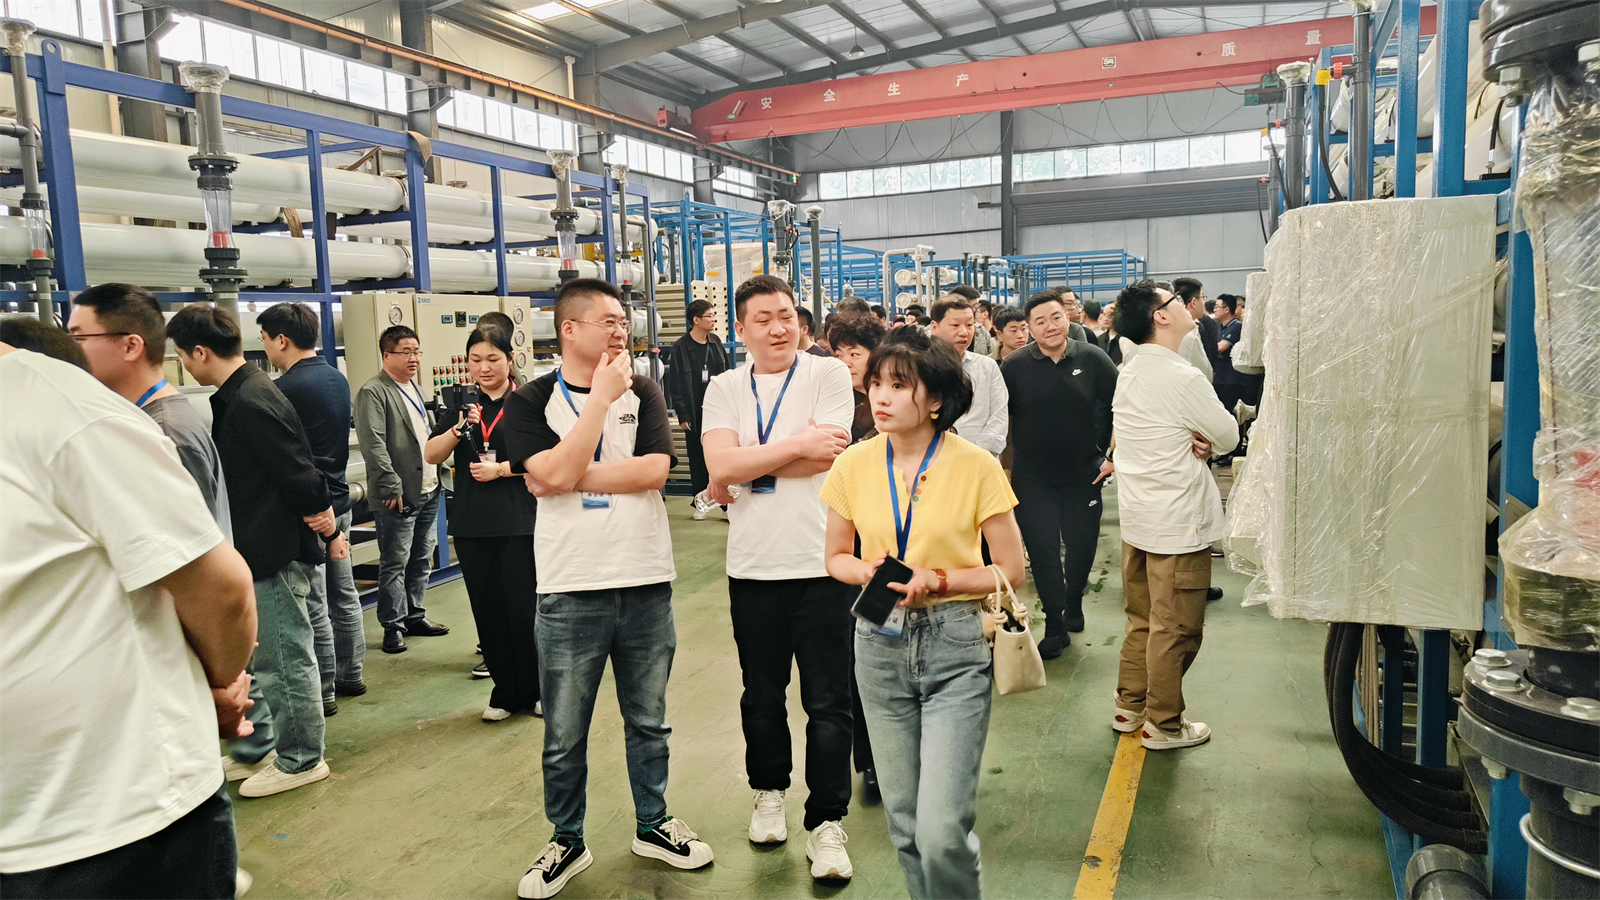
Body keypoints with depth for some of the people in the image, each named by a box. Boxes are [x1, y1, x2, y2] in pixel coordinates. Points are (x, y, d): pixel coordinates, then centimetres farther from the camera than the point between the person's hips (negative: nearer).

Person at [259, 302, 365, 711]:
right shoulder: (337, 378, 9)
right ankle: (350, 674, 27)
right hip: (338, 501, 9)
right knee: (343, 593, 16)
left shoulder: (285, 387, -18)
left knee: (313, 604, 0)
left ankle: (323, 690, 8)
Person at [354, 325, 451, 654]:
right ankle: (393, 626, 9)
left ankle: (415, 616, 27)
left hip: (428, 491, 9)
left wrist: (437, 477, 19)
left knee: (422, 559, 15)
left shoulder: (415, 388, 17)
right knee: (395, 563, -1)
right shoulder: (372, 393, -11)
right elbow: (373, 446, -18)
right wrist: (391, 487, -20)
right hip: (399, 497, -9)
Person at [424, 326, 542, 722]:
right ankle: (505, 691, 22)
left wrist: (500, 469, -14)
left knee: (524, 607, -1)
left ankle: (537, 690, 16)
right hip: (472, 525, 4)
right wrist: (459, 429, -11)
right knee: (488, 609, 9)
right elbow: (431, 456, 5)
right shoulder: (461, 404, 10)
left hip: (519, 521, -4)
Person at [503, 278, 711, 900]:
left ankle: (652, 824, 36)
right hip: (570, 589, -2)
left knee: (648, 721, 17)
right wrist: (603, 395, -14)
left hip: (646, 581, 2)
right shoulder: (530, 402, -1)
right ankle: (567, 841, 30)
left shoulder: (642, 393, 5)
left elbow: (655, 470, -10)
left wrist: (573, 478, -13)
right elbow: (554, 474, -18)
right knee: (564, 734, 9)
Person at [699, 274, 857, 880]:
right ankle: (769, 792, 40)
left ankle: (827, 824, 15)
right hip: (752, 567, 3)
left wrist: (745, 469, -9)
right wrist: (799, 445, -15)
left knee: (828, 703, 2)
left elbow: (828, 457, -15)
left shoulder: (828, 375, -2)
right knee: (762, 695, 18)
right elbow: (720, 466, -11)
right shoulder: (724, 389, 5)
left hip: (820, 563, -3)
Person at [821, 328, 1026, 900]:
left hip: (955, 647, -3)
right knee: (904, 821, 13)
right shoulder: (854, 465, 0)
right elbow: (836, 557, 11)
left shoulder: (975, 466, -9)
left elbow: (1010, 570, -3)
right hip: (880, 646, 3)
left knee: (942, 830, -10)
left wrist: (938, 581, -17)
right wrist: (866, 571, -10)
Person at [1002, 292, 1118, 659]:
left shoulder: (1092, 358, -5)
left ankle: (1073, 607, 39)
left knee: (1082, 548, 12)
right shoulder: (1014, 366, -7)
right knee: (1044, 553, -1)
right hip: (1033, 478, -1)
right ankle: (1055, 628, 13)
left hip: (1083, 474, 1)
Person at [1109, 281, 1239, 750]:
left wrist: (1189, 441, -3)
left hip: (1137, 515, 9)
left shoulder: (1128, 374, 7)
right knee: (1175, 628, 4)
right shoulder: (1183, 379, -19)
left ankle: (1130, 706, 30)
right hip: (1178, 521, -9)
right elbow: (1229, 437, -8)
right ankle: (1163, 724, 15)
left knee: (1143, 619, 19)